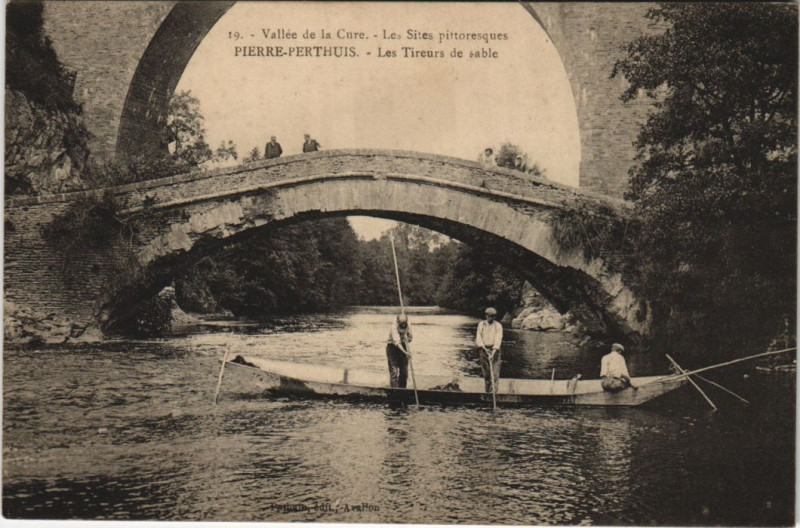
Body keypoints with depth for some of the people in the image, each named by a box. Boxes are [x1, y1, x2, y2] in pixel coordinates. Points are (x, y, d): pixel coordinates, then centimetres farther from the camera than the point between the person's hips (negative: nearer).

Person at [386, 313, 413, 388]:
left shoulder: (408, 326, -7)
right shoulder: (394, 327, -25)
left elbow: (410, 339, 4)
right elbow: (397, 342, -35)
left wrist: (406, 338, -20)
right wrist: (405, 352, -47)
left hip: (403, 348, 5)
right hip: (392, 348, -5)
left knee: (404, 373, 6)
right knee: (394, 371, -12)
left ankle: (401, 390, 18)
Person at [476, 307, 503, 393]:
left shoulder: (498, 326, -2)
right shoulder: (481, 324, 5)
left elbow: (498, 340, -12)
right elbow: (478, 338, -2)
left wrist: (493, 353, -24)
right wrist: (485, 349, -16)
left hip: (494, 349, -2)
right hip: (483, 349, 2)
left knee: (495, 372, -11)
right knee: (485, 371, 4)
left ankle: (495, 389, -13)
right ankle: (487, 389, 18)